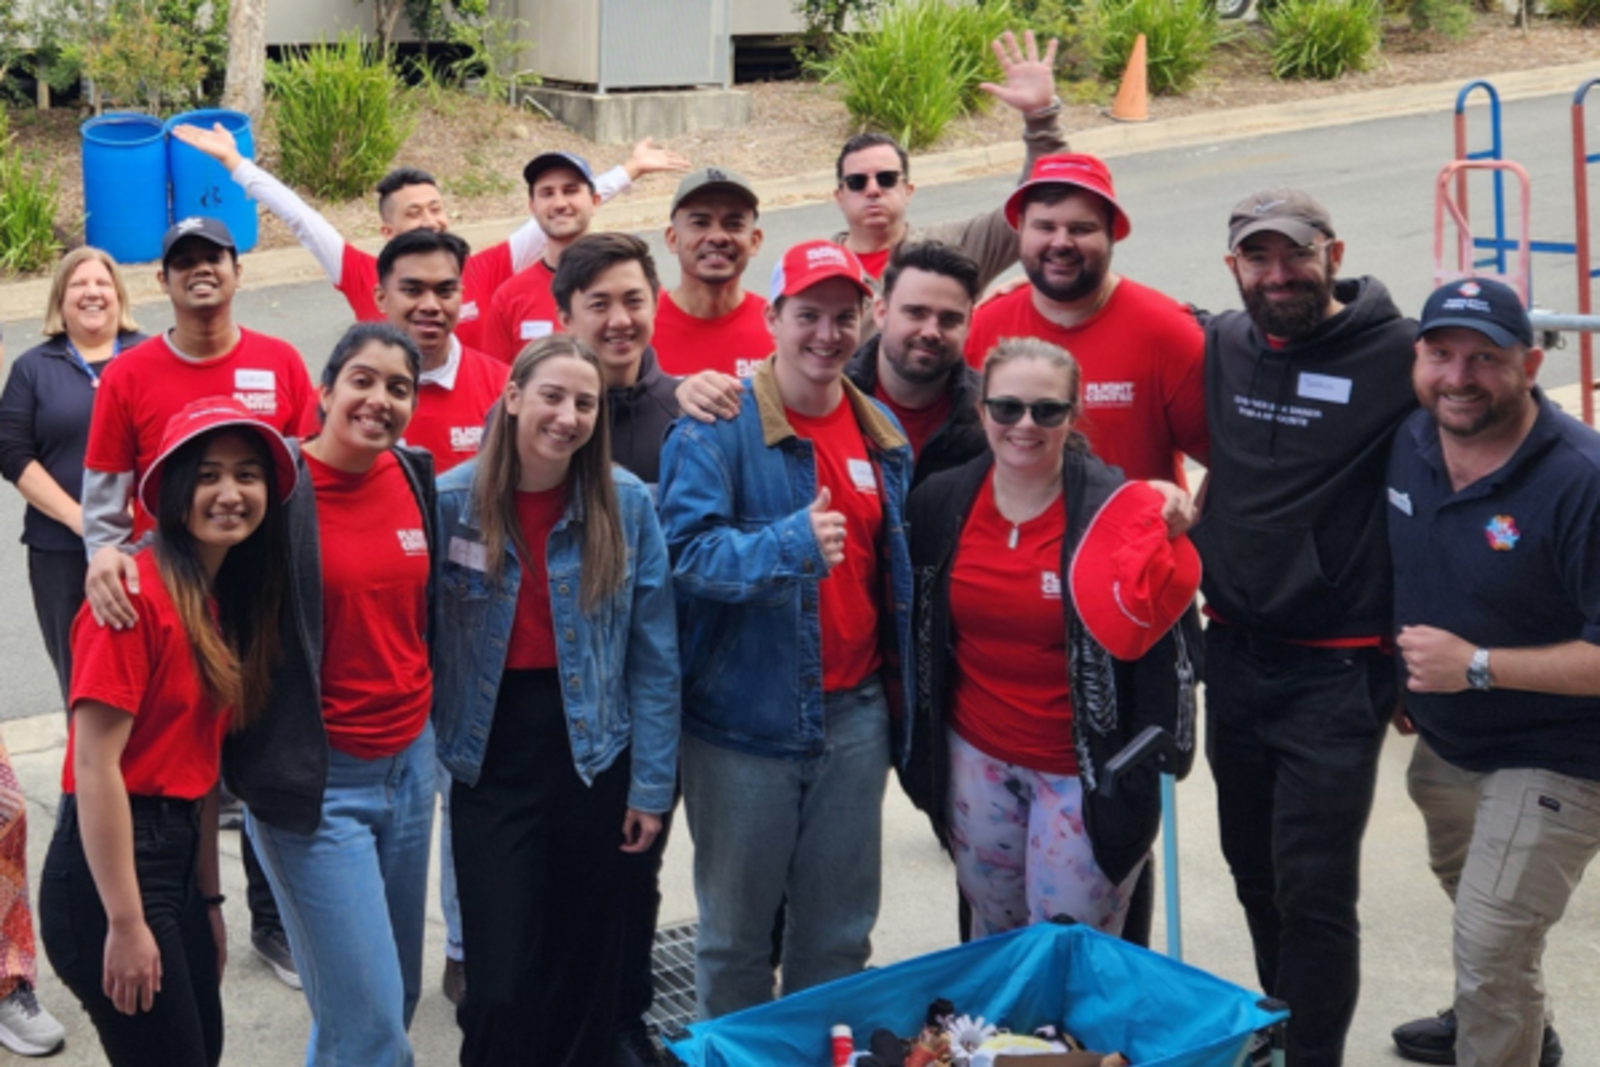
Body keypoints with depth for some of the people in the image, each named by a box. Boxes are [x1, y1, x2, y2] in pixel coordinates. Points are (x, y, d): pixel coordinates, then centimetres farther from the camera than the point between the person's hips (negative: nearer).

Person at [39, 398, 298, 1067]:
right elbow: (94, 766, -19)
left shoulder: (220, 601, 10)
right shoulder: (137, 594, -17)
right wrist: (126, 924, -19)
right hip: (113, 865, -9)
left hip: (177, 859, 9)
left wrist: (208, 897, 14)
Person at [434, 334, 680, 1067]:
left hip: (594, 757, 1)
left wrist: (651, 784, -4)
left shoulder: (627, 502, -5)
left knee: (585, 964, 15)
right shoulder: (451, 500, -6)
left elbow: (654, 656, -2)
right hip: (492, 763, -1)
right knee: (500, 985, -1)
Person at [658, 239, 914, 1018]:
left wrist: (900, 687, 13)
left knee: (840, 931, 15)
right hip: (744, 715, -5)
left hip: (855, 717, 5)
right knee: (736, 930, 9)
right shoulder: (718, 427, -10)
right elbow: (688, 548, -21)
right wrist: (790, 543, -35)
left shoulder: (882, 434, 8)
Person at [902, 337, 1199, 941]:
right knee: (993, 931, 20)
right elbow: (914, 634, 6)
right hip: (975, 760, 4)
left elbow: (1144, 631, -12)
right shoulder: (939, 503, -3)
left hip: (1088, 770, -3)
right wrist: (917, 742, 6)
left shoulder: (1114, 510, -14)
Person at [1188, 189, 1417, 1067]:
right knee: (1254, 869, 19)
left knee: (1313, 889, -2)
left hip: (1335, 672, -6)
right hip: (1233, 655, 6)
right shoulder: (1220, 347, 4)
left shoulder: (1397, 355, -11)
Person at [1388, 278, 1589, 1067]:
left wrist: (1476, 667, -31)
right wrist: (1401, 678, 10)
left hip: (1552, 759, -8)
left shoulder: (1580, 481, -29)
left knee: (1491, 948, -12)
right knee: (1468, 891, 29)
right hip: (1444, 739, 8)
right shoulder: (1410, 443, -7)